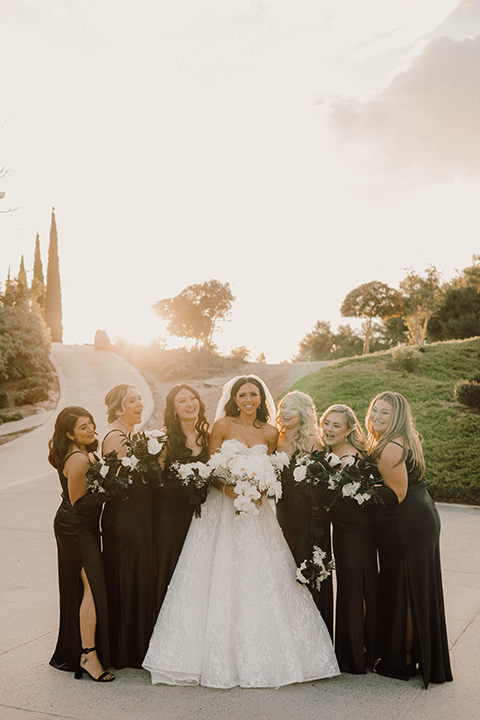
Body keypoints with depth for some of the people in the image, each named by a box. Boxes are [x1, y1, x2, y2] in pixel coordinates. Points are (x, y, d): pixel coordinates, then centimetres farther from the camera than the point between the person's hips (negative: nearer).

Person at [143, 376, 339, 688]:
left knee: (260, 582, 1)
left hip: (255, 511, 2)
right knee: (219, 580, -2)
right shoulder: (222, 425, -2)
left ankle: (260, 658, 14)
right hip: (222, 509, -2)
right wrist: (228, 488, -17)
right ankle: (218, 657, 8)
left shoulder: (270, 433, 5)